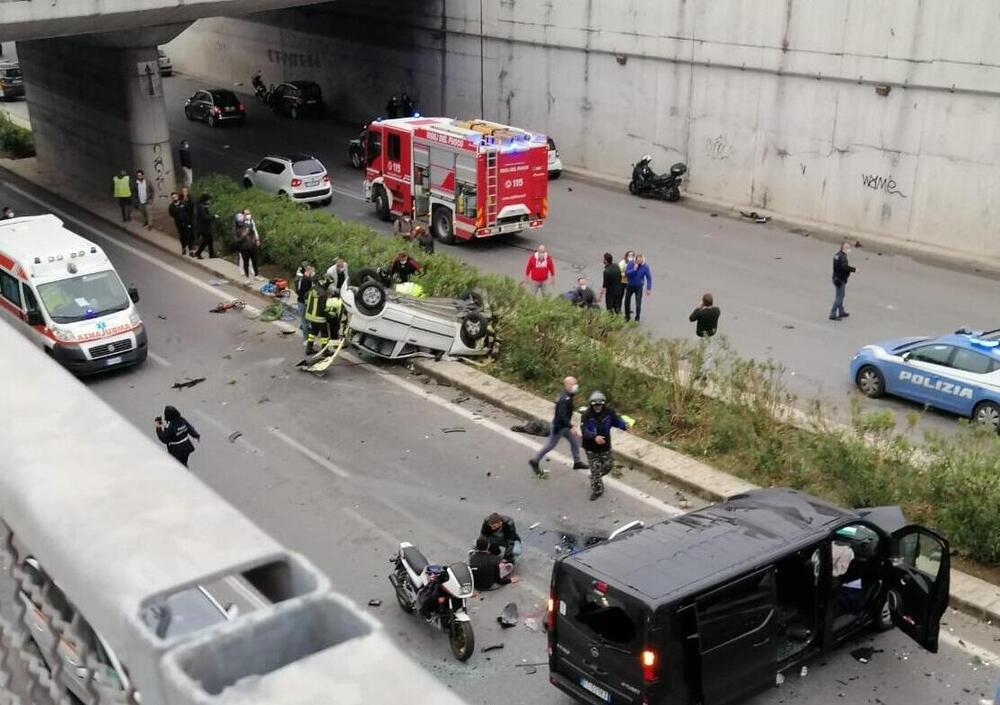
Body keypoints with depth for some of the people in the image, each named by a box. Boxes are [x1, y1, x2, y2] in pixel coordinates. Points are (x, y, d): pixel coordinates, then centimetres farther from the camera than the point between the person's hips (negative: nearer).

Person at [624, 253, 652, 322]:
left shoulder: (645, 266, -17)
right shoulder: (630, 263, -14)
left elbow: (649, 277, -10)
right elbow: (626, 273, -20)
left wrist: (649, 288, -11)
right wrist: (634, 269, -33)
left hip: (639, 287, -2)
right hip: (630, 286, 2)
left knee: (638, 303, -5)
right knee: (627, 301, 11)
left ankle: (637, 318, 10)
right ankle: (627, 317, 30)